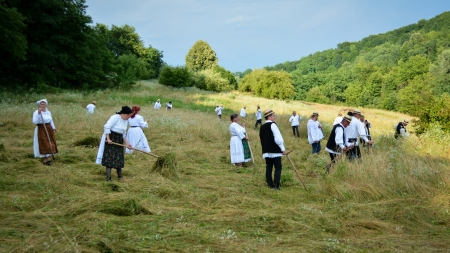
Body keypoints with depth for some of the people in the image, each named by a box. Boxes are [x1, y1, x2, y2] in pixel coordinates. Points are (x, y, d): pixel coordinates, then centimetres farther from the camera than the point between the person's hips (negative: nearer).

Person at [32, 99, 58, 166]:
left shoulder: (48, 112, 9)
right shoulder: (36, 112, -11)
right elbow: (34, 121, -24)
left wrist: (53, 127, 9)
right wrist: (39, 113, -29)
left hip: (49, 129, 7)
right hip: (41, 130, -6)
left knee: (50, 144, 6)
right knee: (43, 145, -5)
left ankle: (48, 158, 16)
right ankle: (45, 160, 2)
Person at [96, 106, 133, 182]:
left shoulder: (126, 121, 10)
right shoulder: (115, 117, -15)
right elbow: (107, 127, -21)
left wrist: (127, 143, 9)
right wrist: (108, 139, -25)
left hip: (119, 140, 7)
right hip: (111, 139, -7)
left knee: (119, 158, 8)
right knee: (109, 158, -6)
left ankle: (120, 176, 20)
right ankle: (108, 178, -3)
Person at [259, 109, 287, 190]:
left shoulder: (262, 127, 14)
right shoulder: (272, 125, -11)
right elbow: (278, 138, -15)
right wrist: (283, 149, -8)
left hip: (266, 151, 8)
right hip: (275, 151, -7)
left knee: (269, 168, 9)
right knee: (278, 167, -3)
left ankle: (270, 184, 11)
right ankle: (276, 185, -9)